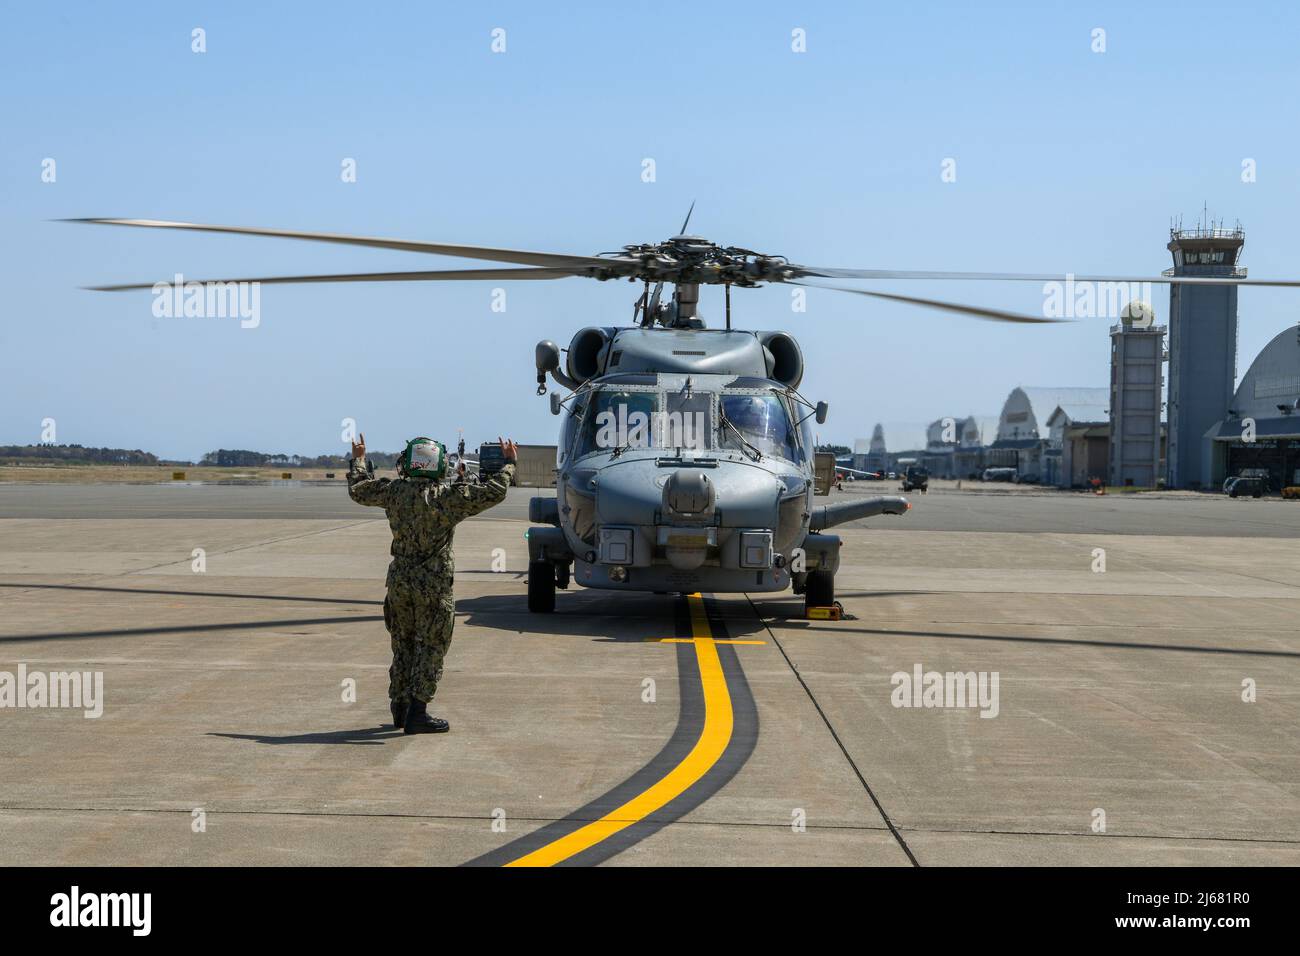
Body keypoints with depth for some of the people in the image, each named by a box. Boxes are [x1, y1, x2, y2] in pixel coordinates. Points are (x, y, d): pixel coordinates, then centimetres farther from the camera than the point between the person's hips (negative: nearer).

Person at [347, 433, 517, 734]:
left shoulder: (393, 491, -1)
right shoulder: (449, 496, -13)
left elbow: (357, 490, 16)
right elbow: (493, 493, -11)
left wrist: (358, 460, 33)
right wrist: (509, 464, 5)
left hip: (399, 580, 5)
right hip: (433, 585, -5)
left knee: (403, 645, 17)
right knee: (430, 648, 2)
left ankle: (400, 709, 25)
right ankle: (417, 713, -1)